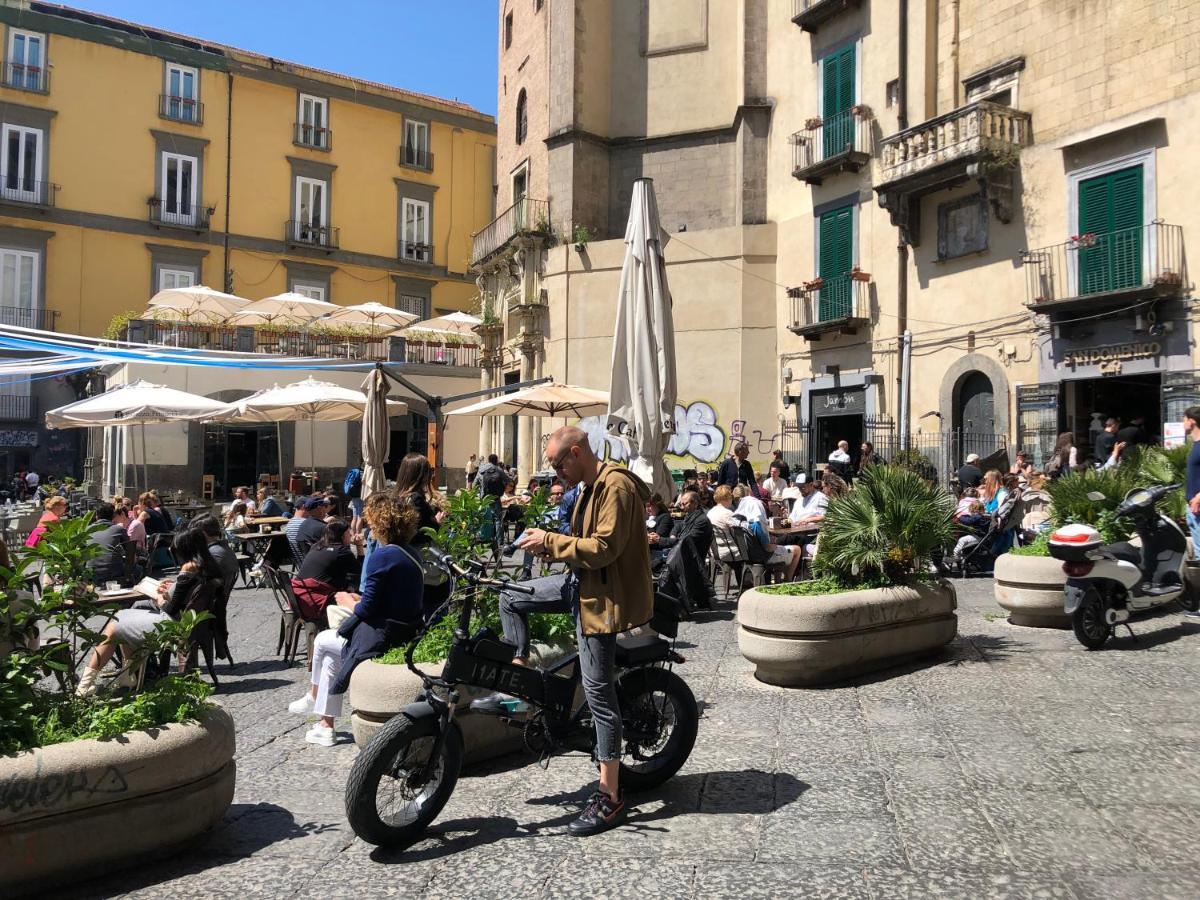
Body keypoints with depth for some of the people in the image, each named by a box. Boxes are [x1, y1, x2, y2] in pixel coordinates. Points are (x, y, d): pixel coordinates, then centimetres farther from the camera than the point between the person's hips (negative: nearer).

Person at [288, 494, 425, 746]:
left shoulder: (381, 557, -19)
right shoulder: (412, 554, 7)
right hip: (407, 636, 8)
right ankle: (326, 726, 27)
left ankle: (313, 698, 40)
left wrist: (347, 601, 3)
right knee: (330, 658, 23)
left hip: (381, 638, -8)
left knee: (322, 640, 18)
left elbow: (366, 610, -17)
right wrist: (359, 599, 12)